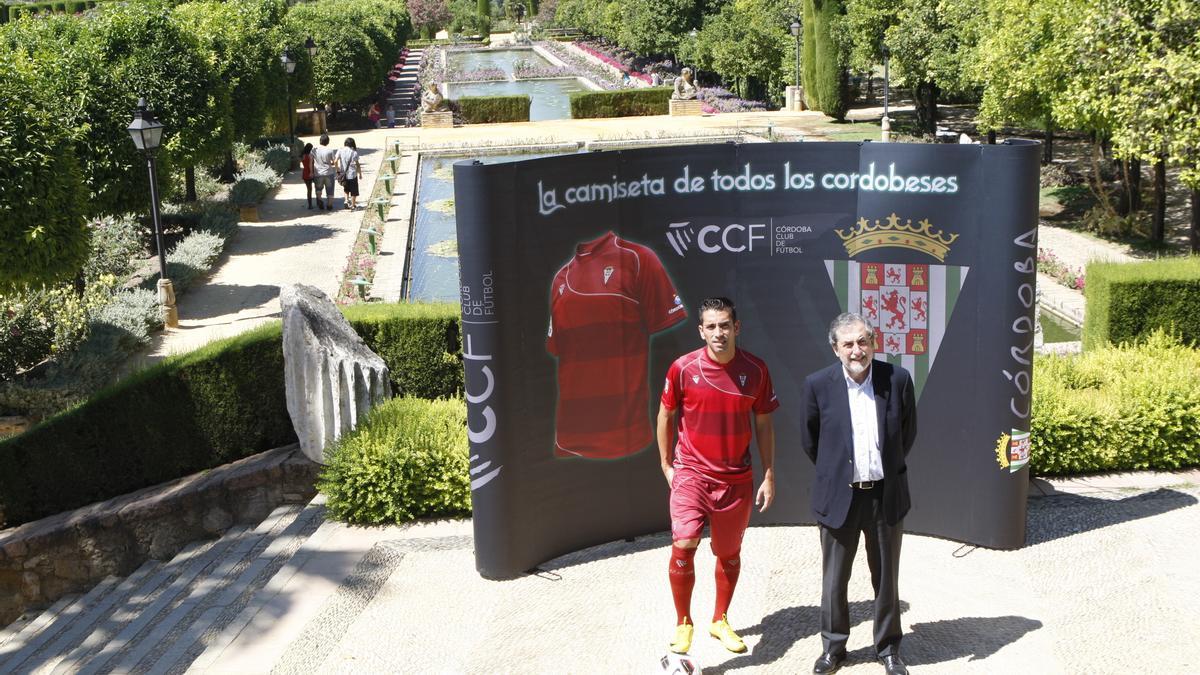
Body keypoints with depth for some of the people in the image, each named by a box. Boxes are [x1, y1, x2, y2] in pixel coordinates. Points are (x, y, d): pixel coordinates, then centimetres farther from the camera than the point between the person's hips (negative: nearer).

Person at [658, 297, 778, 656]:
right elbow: (666, 416, 3)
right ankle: (683, 623, 4)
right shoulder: (683, 368, -11)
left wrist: (769, 475, 2)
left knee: (730, 553, 14)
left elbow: (764, 424, 3)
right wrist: (666, 465, 4)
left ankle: (720, 621, 35)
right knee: (683, 546, -17)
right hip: (691, 474, -2)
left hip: (737, 478, 2)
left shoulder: (755, 369, -6)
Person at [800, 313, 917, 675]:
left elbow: (907, 433, 9)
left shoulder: (898, 379, -7)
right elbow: (809, 440, 6)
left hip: (886, 495, 1)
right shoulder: (818, 384, -9)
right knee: (834, 580, 10)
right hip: (839, 496, 0)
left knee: (886, 578, 14)